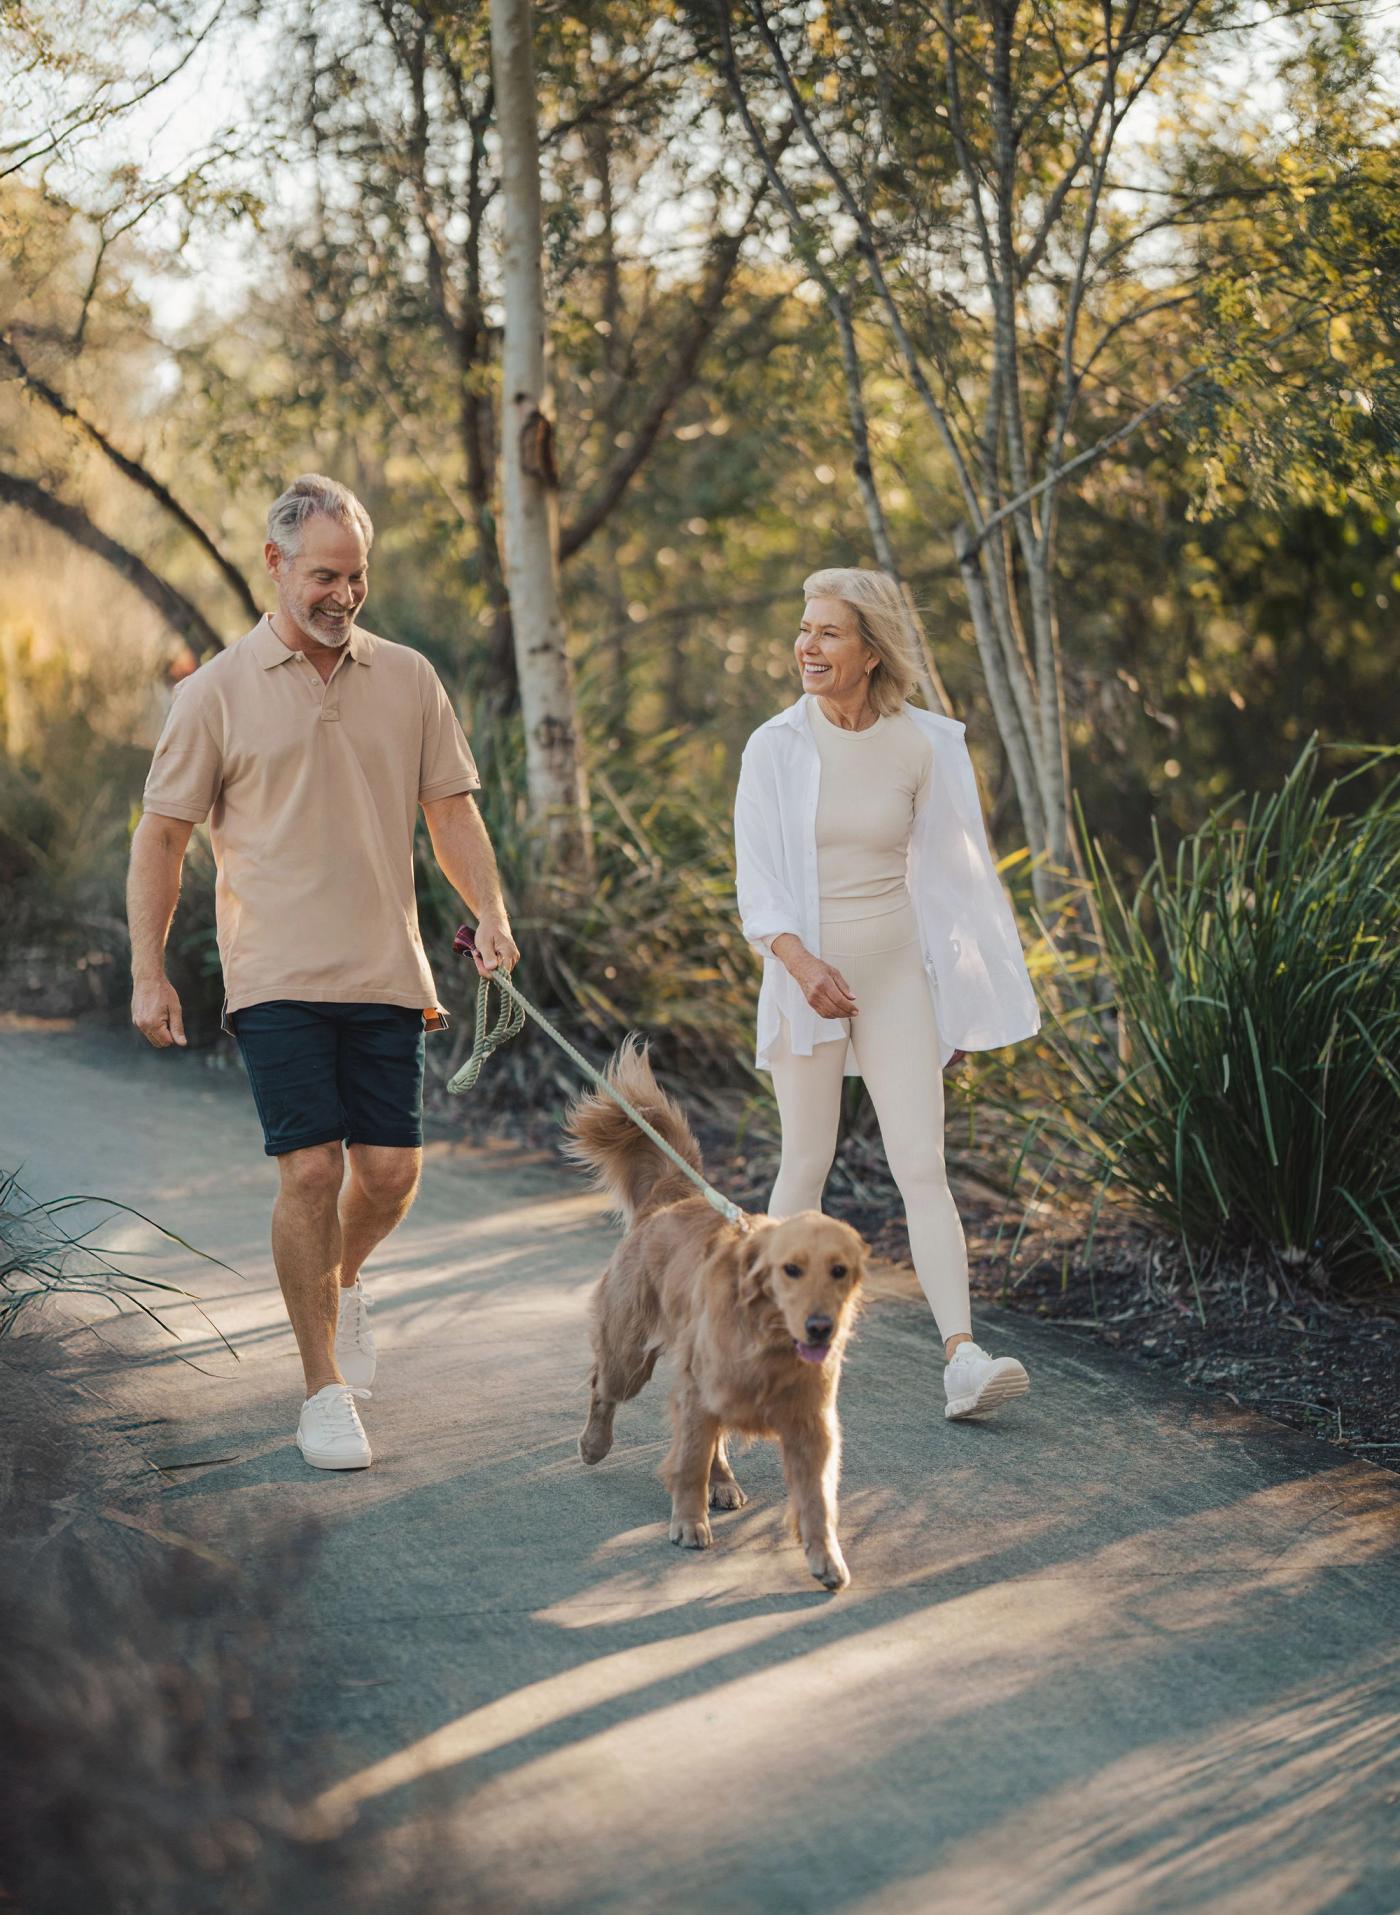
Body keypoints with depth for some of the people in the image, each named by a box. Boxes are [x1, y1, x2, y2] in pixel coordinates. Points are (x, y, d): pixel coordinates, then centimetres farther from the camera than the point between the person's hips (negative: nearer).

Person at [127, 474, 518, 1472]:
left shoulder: (408, 679, 7)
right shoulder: (217, 694, -1)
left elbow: (451, 809, 12)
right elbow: (162, 836, 3)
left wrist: (491, 913, -4)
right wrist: (148, 972, -1)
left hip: (386, 975, 3)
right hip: (278, 976, -3)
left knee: (392, 1169, 2)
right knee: (311, 1169, -9)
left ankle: (341, 1281, 36)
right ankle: (327, 1389, 3)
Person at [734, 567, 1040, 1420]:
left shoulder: (921, 745, -1)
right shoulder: (776, 747, -5)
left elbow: (946, 873, 8)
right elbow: (757, 886, -6)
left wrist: (960, 1004, 11)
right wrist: (803, 964, -24)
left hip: (897, 973, 1)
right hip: (805, 974, -1)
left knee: (923, 1166, -8)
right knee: (808, 1164, 5)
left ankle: (963, 1358, -16)